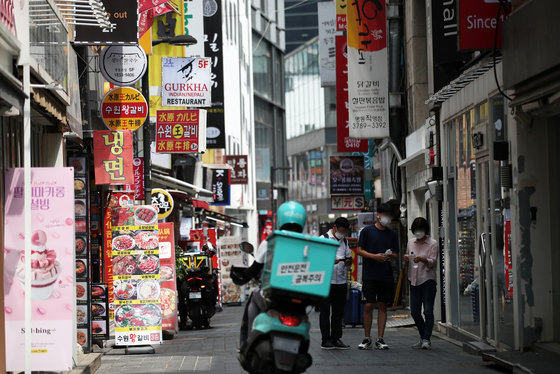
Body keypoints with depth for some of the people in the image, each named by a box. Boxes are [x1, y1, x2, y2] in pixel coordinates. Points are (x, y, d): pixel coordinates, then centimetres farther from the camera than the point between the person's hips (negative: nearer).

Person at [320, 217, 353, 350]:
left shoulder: (344, 241, 15)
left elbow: (349, 258, 21)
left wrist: (348, 261, -3)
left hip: (341, 281, 6)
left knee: (338, 311, 8)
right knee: (325, 312, -1)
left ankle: (336, 339, 13)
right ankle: (326, 340, 2)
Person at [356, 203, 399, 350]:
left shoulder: (392, 234, 13)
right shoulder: (367, 231, 3)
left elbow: (395, 254, 15)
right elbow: (359, 250, 1)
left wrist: (390, 256, -8)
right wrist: (374, 256, -13)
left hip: (386, 276, 3)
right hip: (370, 275, -3)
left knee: (382, 306, 3)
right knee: (368, 305, -6)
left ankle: (380, 339, 7)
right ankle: (367, 339, 4)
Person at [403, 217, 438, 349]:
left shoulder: (432, 243, -2)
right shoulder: (411, 242, 13)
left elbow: (432, 261, -11)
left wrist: (422, 259, -30)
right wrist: (406, 258, -3)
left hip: (428, 280, -5)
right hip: (414, 281, 5)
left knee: (428, 311, -10)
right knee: (415, 312, 5)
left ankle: (426, 339, -7)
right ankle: (423, 337, 18)